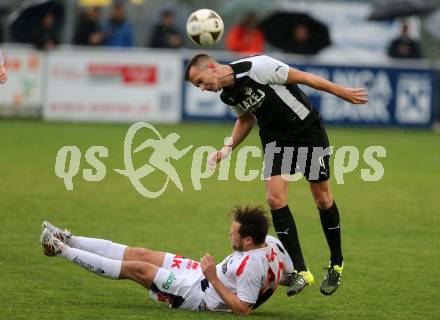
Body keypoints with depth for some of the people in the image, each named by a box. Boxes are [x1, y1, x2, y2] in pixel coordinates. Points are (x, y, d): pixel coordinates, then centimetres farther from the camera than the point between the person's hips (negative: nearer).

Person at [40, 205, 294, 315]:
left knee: (135, 268, -6)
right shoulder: (272, 242, -11)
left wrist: (213, 278, -32)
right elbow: (289, 277, 5)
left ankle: (62, 251, 5)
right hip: (205, 273, 9)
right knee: (141, 254, 8)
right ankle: (69, 240, 16)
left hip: (199, 295, -9)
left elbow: (243, 308, -33)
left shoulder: (252, 266, -36)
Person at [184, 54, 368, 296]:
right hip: (275, 139, 6)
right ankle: (301, 272, -7)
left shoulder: (257, 67, -25)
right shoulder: (227, 95, -1)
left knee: (322, 198, 2)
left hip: (308, 132, -6)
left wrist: (343, 93, -12)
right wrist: (228, 147, 5)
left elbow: (302, 77, -17)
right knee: (275, 199, -11)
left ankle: (336, 265, 21)